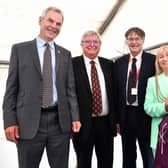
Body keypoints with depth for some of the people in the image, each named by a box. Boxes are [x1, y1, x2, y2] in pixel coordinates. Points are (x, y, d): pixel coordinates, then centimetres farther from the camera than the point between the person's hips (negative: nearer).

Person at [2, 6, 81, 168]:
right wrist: (10, 121, -6)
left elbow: (70, 88, 11)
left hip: (60, 122, 3)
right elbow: (11, 88, 2)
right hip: (29, 122, -2)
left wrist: (75, 117, 1)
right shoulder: (19, 49, 5)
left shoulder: (65, 54, 13)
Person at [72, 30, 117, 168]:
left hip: (106, 122, 4)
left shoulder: (108, 64, 8)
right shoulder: (72, 64, -5)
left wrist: (116, 119, 7)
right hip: (82, 123, -3)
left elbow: (114, 92, 10)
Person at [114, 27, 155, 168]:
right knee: (128, 156, 18)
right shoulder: (119, 62, 6)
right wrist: (117, 118, 3)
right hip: (125, 114, 4)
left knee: (149, 157, 7)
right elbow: (116, 90, 6)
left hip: (145, 115, -3)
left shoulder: (153, 60, -5)